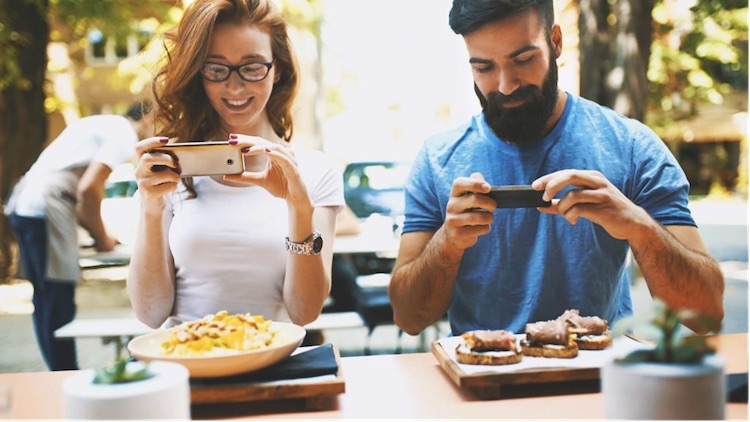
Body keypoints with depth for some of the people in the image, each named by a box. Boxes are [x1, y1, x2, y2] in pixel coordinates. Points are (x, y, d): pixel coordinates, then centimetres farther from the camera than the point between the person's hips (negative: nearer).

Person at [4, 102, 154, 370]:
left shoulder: (104, 126, 23)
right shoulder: (124, 134, -5)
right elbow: (89, 189, -16)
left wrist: (96, 234, 15)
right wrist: (101, 238, -2)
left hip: (23, 204, 10)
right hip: (45, 209, -10)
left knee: (45, 302, 13)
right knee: (59, 306, -6)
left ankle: (61, 375, 21)